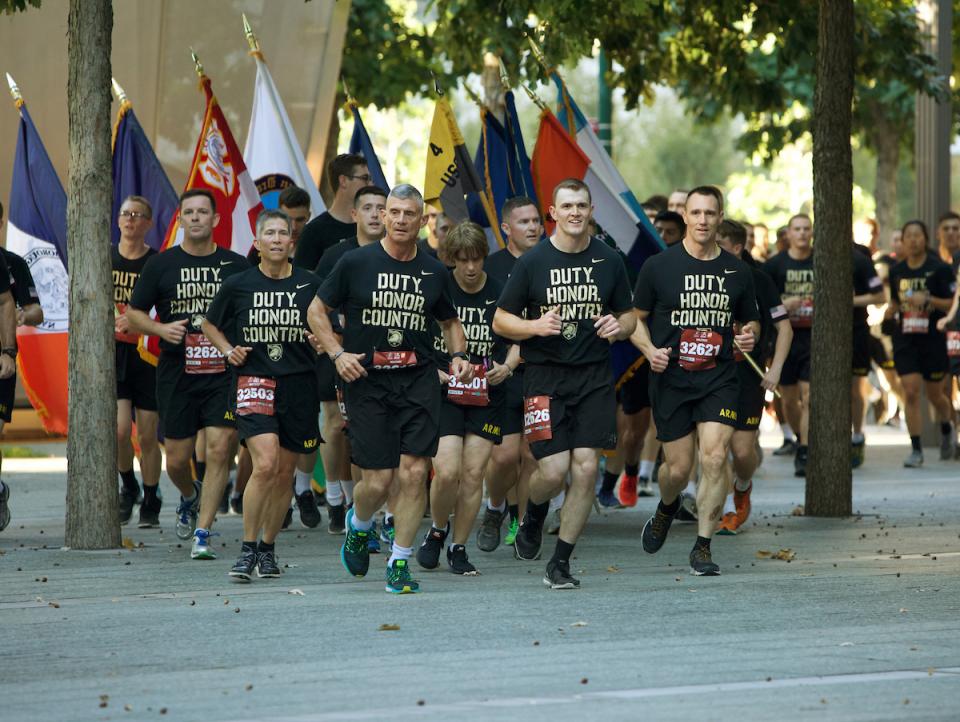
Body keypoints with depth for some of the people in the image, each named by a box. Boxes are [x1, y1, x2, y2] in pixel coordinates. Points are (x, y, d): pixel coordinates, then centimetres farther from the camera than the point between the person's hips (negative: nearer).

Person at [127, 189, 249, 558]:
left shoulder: (236, 266, 6)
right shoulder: (161, 265, 5)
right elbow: (133, 314, 9)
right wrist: (160, 329, -11)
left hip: (224, 373, -1)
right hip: (176, 374, 1)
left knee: (219, 450, -13)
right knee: (177, 459, 5)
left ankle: (202, 534, -7)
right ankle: (189, 497, 40)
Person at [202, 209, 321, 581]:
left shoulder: (311, 285, 3)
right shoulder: (238, 285, 2)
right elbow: (210, 324, 18)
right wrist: (228, 350, 2)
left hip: (299, 385, 2)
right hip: (253, 382, -2)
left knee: (285, 473, 8)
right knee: (265, 464, -19)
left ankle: (268, 549, 25)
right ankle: (247, 550, -8)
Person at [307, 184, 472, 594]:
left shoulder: (434, 272, 9)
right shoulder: (356, 263, -1)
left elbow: (449, 322, 25)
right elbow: (317, 310, 6)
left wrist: (458, 355, 6)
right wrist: (337, 353, -7)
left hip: (419, 381, 2)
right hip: (367, 382, -2)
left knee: (414, 472, -9)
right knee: (377, 479, -5)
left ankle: (399, 564, 3)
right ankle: (359, 526, 30)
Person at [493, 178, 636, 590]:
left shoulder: (609, 261, 7)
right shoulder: (532, 262, 0)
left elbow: (628, 317, 17)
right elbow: (500, 321, 3)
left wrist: (618, 327, -7)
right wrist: (535, 326, -16)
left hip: (594, 378, 2)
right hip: (545, 376, -2)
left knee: (585, 468, -6)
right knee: (554, 470, -11)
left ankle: (560, 563, 5)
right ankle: (534, 516, 26)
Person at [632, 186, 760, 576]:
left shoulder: (738, 271, 6)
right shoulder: (658, 266, 0)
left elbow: (751, 320, 19)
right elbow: (636, 317, 7)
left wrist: (749, 335, -4)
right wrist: (650, 350, -11)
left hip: (719, 380, 1)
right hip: (670, 379, -1)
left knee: (715, 459, -15)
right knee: (678, 467, 3)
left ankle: (703, 547, -7)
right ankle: (666, 509, 39)